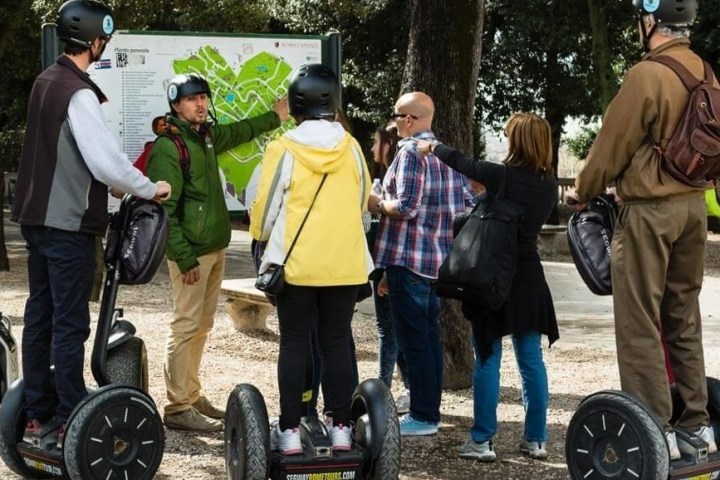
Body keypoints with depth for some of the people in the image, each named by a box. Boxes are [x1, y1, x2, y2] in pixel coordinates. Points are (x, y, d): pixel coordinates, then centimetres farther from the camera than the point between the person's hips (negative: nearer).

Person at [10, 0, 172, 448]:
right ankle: (71, 423, 3)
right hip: (69, 225, -9)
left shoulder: (46, 81, 10)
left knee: (40, 314, 12)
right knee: (70, 323, -3)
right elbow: (107, 161, -23)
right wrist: (150, 189, -8)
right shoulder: (79, 93, -18)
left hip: (37, 217, 9)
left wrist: (109, 186, 18)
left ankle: (39, 415, 20)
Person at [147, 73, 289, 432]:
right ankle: (177, 408, -1)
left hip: (215, 247, 9)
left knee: (202, 325, 13)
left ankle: (191, 396, 22)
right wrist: (185, 258, -21)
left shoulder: (207, 135, 13)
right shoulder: (168, 147, -14)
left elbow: (238, 132, 37)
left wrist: (274, 118, 48)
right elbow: (163, 209, -18)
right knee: (186, 327, -7)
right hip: (191, 253, -9)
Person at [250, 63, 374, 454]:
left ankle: (289, 431, 6)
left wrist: (262, 240, 15)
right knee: (336, 343, 9)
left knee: (294, 344, 4)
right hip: (346, 262, 3)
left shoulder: (283, 149, -9)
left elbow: (266, 206, -4)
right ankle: (341, 428, 12)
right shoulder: (351, 147, 0)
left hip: (296, 262, -2)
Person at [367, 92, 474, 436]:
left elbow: (406, 207, -20)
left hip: (409, 259, -9)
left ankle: (422, 417, 0)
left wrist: (376, 204, -4)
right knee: (429, 336, 14)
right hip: (439, 260, 9)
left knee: (412, 339, -3)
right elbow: (468, 205, 12)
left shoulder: (410, 152, -13)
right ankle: (430, 410, 21)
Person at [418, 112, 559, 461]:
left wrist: (432, 147, 20)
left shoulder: (502, 176, -15)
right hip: (529, 276, 5)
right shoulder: (549, 185, 1)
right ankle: (536, 439, 14)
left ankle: (482, 441, 4)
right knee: (531, 359, 10)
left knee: (488, 359, 1)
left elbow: (460, 163, 0)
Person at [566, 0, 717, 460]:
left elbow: (613, 144, -9)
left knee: (640, 325, -1)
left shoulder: (647, 74, -16)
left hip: (650, 210, -8)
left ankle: (656, 431, 0)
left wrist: (583, 192, 8)